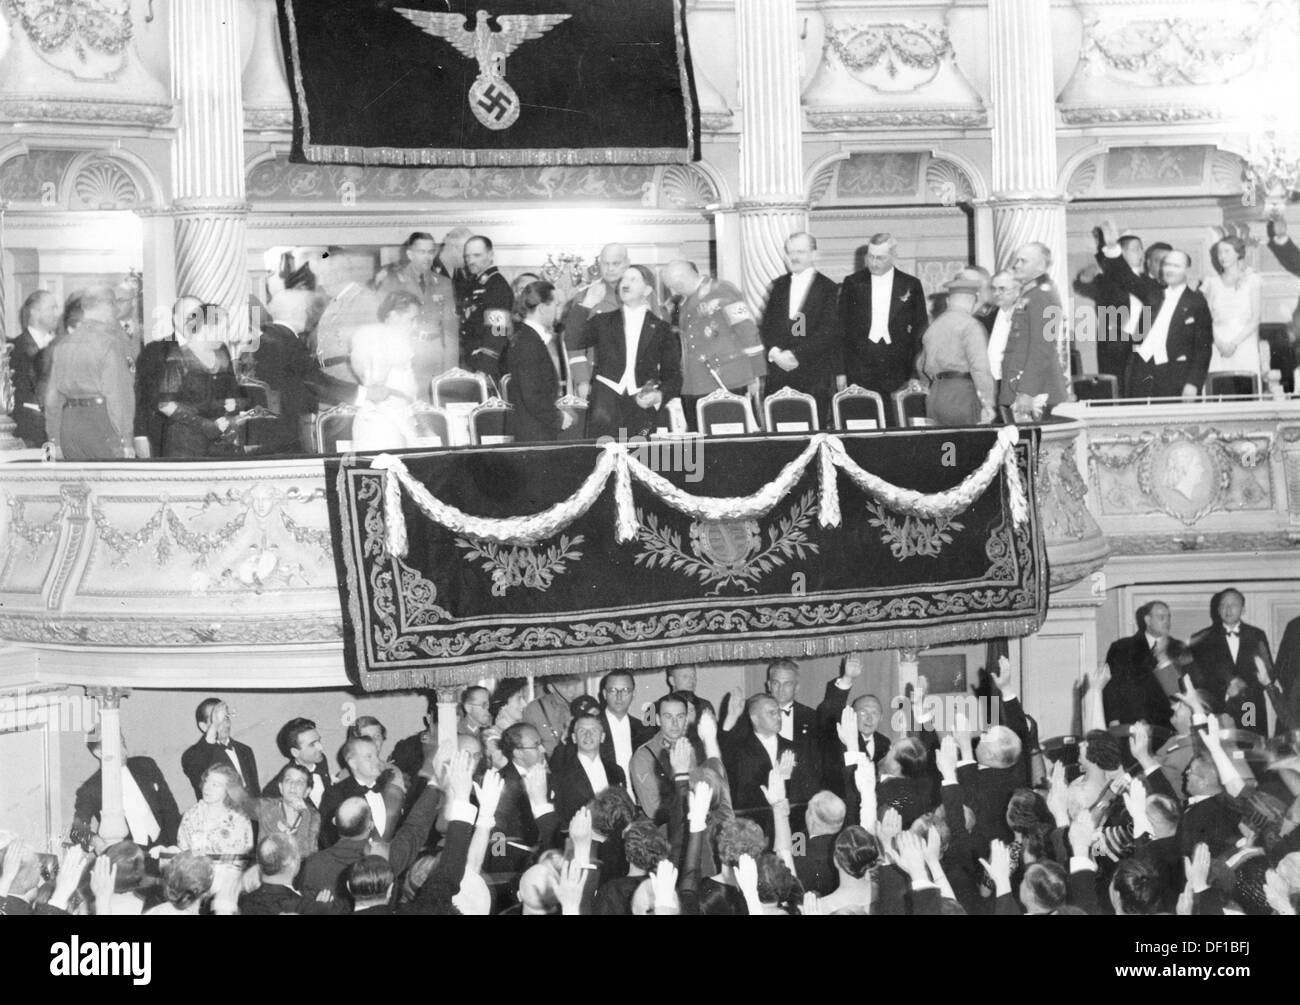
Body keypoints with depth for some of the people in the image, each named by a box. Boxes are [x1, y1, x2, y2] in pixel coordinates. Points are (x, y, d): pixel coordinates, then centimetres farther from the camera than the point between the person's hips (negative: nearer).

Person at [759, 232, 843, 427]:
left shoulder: (829, 289, -1)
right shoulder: (778, 285, 14)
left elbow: (827, 332, -9)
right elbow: (766, 325, 11)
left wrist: (795, 354, -15)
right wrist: (774, 352, -8)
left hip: (814, 376, -3)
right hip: (778, 371, 4)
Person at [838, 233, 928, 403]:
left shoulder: (911, 285, 6)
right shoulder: (852, 283, 8)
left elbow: (920, 329, 8)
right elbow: (841, 328, 8)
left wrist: (917, 374, 0)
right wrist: (840, 370, 1)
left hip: (898, 373, 0)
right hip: (859, 372, 0)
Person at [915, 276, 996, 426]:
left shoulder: (932, 326, 14)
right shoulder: (970, 325, -6)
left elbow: (921, 364, 24)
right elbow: (980, 367, -14)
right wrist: (987, 404, -13)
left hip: (934, 397, 6)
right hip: (963, 396, -6)